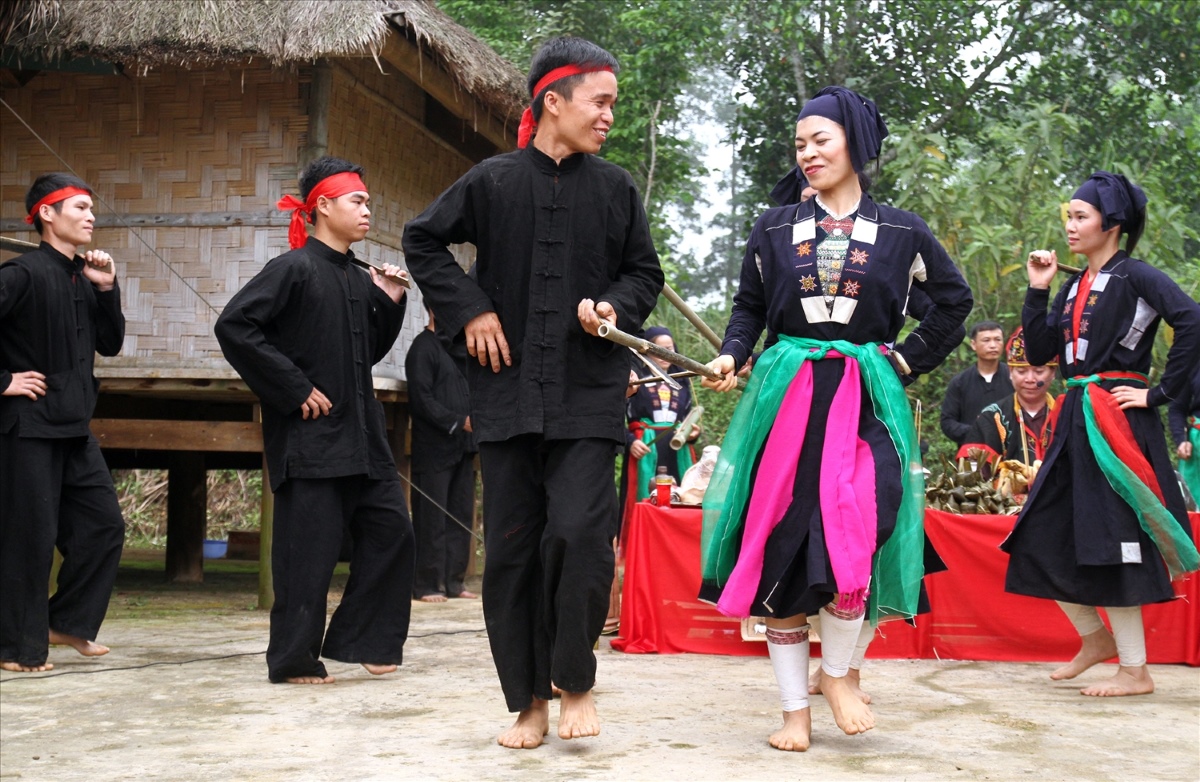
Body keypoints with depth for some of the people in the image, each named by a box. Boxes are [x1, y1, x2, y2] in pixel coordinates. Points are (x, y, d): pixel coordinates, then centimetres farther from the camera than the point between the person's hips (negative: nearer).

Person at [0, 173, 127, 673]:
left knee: (104, 525, 9)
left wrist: (108, 290, 2)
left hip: (74, 427, 8)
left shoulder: (82, 279, 11)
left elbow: (110, 344, 14)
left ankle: (67, 622, 22)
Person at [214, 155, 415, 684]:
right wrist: (293, 387, -17)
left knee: (391, 531, 6)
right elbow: (234, 325, -18)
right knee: (308, 550, -3)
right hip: (309, 435, -8)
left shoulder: (358, 280, 13)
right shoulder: (295, 269, -10)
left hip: (359, 432, 8)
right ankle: (294, 658, 9)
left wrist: (390, 302, 6)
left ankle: (360, 640, 16)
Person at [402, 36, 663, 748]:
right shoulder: (493, 181, 2)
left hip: (589, 395, 0)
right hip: (508, 389, 1)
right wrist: (469, 309, 0)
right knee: (512, 549, 3)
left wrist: (616, 307, -6)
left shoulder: (616, 189, 6)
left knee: (579, 533, -15)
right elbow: (423, 242, 11)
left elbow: (646, 272, 15)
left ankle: (576, 681, 7)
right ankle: (530, 702, 15)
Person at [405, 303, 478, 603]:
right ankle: (427, 584, 1)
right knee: (432, 519, -4)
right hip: (434, 447, -8)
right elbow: (422, 399, -14)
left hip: (463, 446, 8)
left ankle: (454, 581, 14)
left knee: (461, 515, 8)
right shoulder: (423, 347, -6)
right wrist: (458, 421, -17)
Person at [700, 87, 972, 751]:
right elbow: (749, 307, 13)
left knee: (852, 536, -19)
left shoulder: (899, 231, 8)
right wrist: (733, 356, -5)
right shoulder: (776, 228, 10)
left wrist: (910, 360, 8)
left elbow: (953, 299, 17)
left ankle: (837, 674, 6)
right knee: (781, 545, -1)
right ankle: (795, 708, 8)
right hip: (786, 397, 2)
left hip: (864, 400, -1)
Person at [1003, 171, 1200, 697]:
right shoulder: (1074, 286, 15)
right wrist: (1038, 289, 5)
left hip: (1116, 419, -8)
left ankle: (1135, 670, 3)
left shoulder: (1135, 277, -7)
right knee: (1044, 538, 9)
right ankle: (1095, 636, 26)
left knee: (1109, 544, -7)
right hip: (1076, 420, 8)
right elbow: (1039, 351, 12)